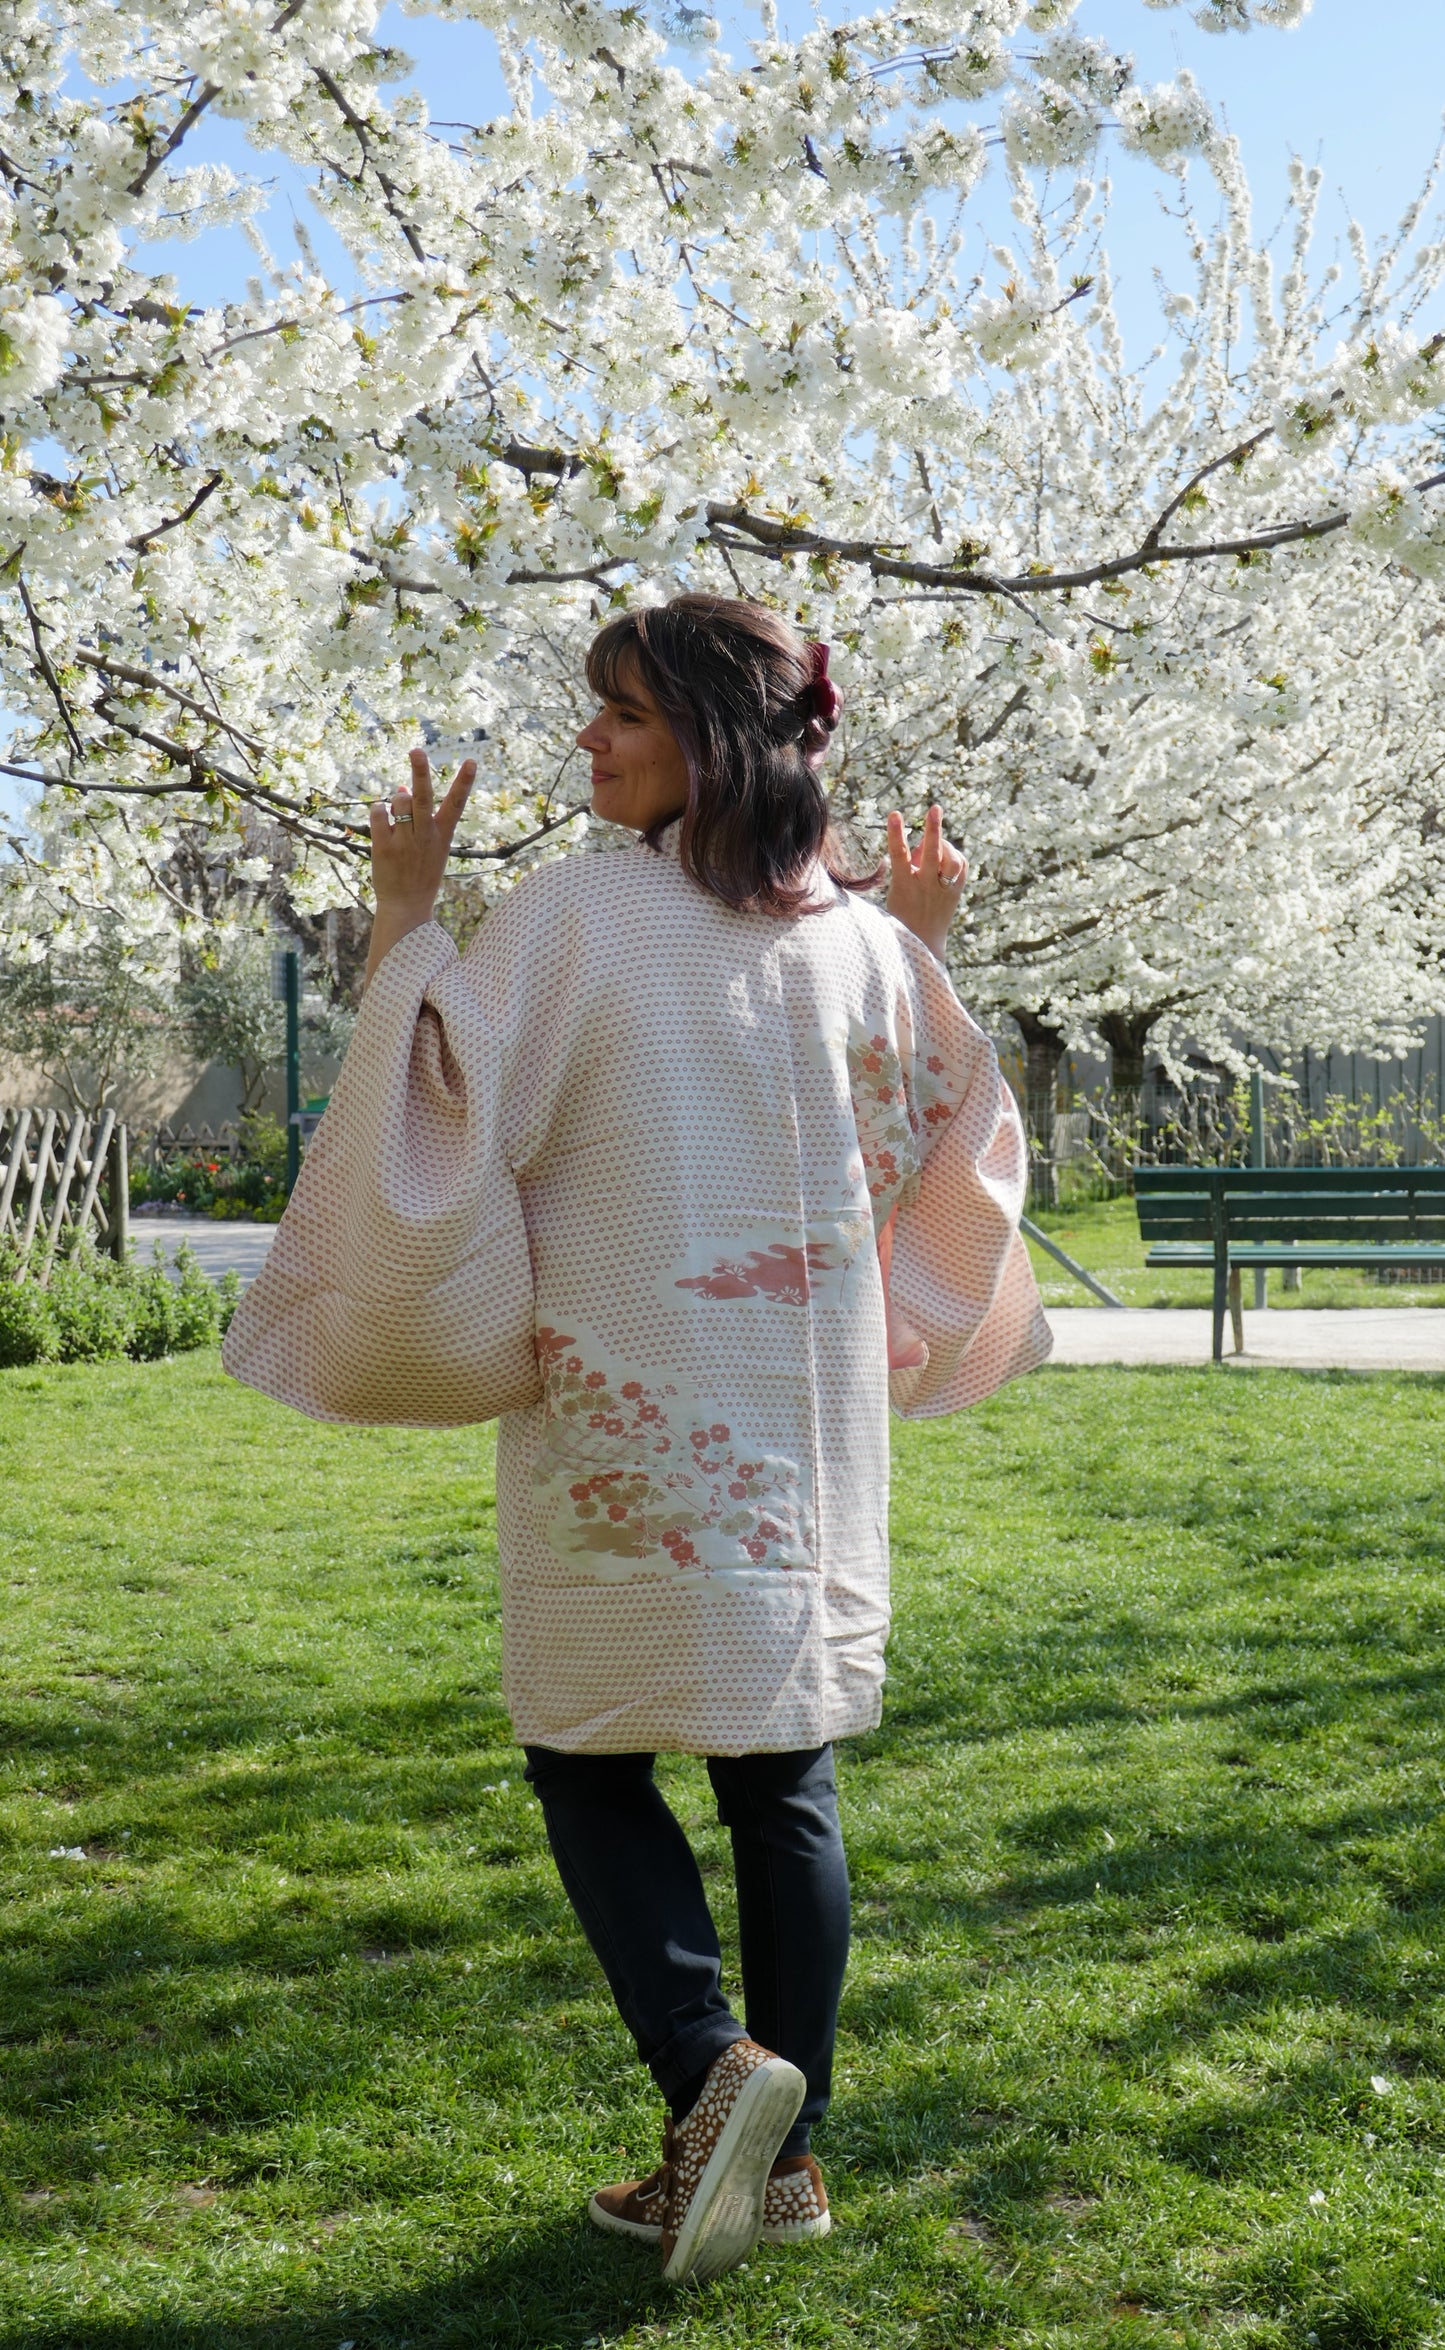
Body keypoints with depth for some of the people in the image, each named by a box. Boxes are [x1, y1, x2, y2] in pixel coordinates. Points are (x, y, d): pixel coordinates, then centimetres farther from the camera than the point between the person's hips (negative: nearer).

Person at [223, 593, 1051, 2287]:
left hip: (630, 1414, -5)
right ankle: (780, 2156, 18)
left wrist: (404, 916, -2)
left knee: (587, 1758, 11)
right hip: (807, 1426, 5)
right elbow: (924, 1158, 16)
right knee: (783, 1777, 12)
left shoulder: (579, 912, -12)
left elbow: (446, 1110, -11)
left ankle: (712, 2063, -6)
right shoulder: (858, 939, 3)